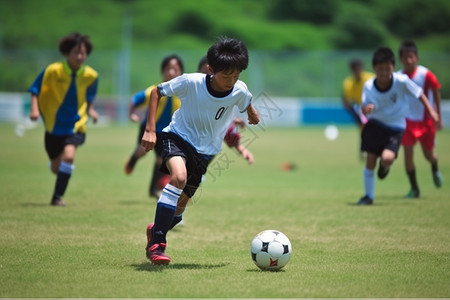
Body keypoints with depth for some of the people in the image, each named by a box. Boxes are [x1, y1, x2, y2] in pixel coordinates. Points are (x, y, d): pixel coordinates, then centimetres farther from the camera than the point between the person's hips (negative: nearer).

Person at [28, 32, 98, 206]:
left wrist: (90, 109, -3)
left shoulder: (91, 75, -8)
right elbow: (35, 90, -6)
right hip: (54, 125, 0)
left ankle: (57, 197, -12)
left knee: (68, 155, -25)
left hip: (76, 125, 0)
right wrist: (35, 109, -19)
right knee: (56, 167, 10)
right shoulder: (53, 71, -15)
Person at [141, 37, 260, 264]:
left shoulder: (240, 91, -14)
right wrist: (150, 129, -14)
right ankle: (156, 244, -27)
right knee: (179, 176, -33)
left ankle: (156, 230, 41)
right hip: (178, 137, -4)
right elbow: (156, 92, -8)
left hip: (205, 151, 4)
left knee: (180, 203, 5)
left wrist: (252, 114, 33)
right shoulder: (191, 82, -22)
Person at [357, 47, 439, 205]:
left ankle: (384, 167, 18)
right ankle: (368, 196, 18)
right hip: (375, 125, 2)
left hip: (395, 128, -2)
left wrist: (431, 110, -8)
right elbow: (365, 109, -10)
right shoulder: (368, 86, -13)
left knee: (387, 158, -23)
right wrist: (367, 108, -33)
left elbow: (419, 94, -5)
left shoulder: (402, 81, -20)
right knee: (370, 161, -2)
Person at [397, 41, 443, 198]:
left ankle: (435, 170, 47)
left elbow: (436, 93, -6)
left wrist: (438, 116, -5)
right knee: (408, 153, -9)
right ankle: (414, 189, 4)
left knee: (428, 154, 9)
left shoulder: (426, 74, -16)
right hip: (408, 120, 2)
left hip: (426, 120, -1)